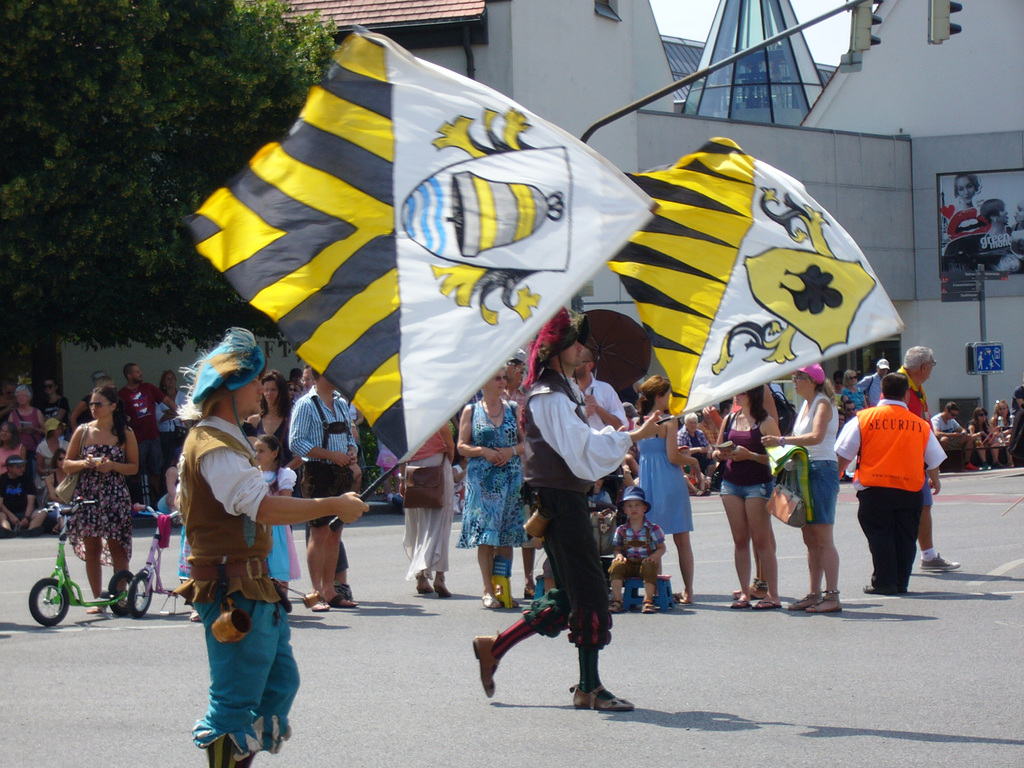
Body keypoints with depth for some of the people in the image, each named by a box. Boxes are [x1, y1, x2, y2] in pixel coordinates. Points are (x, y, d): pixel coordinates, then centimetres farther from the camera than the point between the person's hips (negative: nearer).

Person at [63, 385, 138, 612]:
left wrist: (112, 466, -13)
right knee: (91, 547, 2)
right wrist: (84, 463, -11)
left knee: (117, 547, -4)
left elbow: (134, 467, 4)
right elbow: (67, 464, 9)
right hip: (87, 495, 2)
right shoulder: (83, 431, 6)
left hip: (115, 496, -2)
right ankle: (98, 600, 8)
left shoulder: (125, 433, 3)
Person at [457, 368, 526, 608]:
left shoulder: (513, 410, 11)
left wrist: (512, 450, -9)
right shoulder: (471, 411, 6)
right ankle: (488, 590, -4)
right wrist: (483, 451, -14)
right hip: (482, 479, -2)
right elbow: (462, 447, 3)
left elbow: (527, 442, 10)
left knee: (506, 536, 0)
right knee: (485, 537, -7)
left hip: (510, 478, 2)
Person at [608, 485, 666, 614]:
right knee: (616, 566, -27)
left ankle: (648, 601, -31)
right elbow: (616, 548, 12)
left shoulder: (653, 529, 1)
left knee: (649, 567, -35)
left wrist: (653, 556, -17)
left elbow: (661, 548, 3)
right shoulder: (621, 530, 7)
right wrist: (619, 555, -12)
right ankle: (617, 601, -29)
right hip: (628, 564, 2)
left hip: (647, 562, -2)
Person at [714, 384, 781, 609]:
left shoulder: (765, 422, -6)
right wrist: (722, 454, -4)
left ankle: (772, 594, -2)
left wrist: (750, 455, -20)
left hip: (758, 484, -5)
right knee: (740, 540, 6)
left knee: (761, 540, -5)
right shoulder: (730, 419, 12)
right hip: (731, 483, 6)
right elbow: (717, 451, 18)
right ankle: (744, 592, 9)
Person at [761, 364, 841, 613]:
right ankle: (814, 594, 12)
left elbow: (816, 437, -25)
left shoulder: (823, 403, -9)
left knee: (823, 538, -10)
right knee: (810, 539, 9)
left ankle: (832, 596, -11)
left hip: (822, 469, -9)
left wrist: (783, 440, -28)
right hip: (805, 469, 9)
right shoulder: (806, 404, 18)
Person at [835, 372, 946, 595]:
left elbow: (844, 455, 1)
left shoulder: (864, 419, 0)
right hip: (910, 490, 2)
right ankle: (901, 582, 11)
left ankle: (884, 582, 3)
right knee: (905, 537, 9)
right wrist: (935, 481, 34)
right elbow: (933, 460, 15)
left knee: (879, 535, 5)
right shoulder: (920, 424, 5)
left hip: (874, 490, -2)